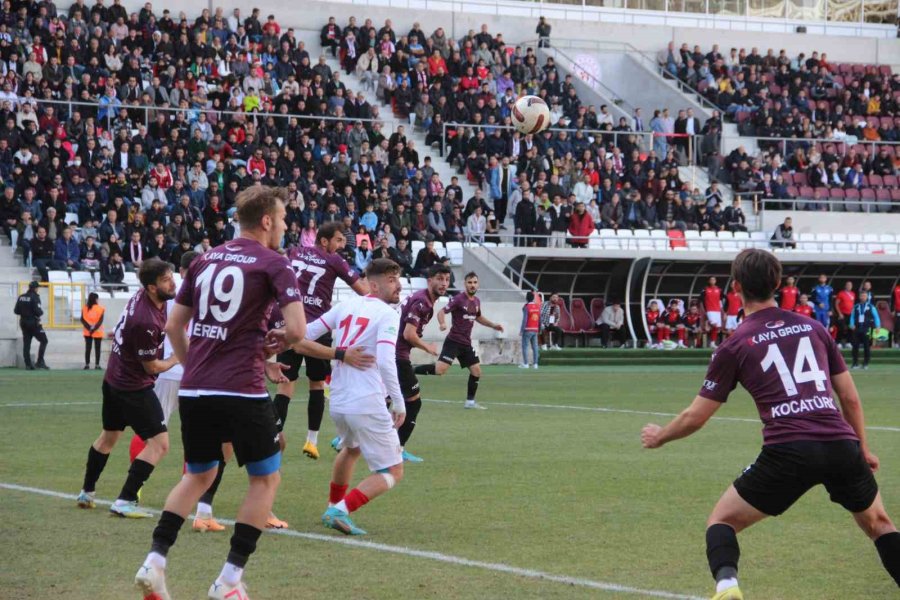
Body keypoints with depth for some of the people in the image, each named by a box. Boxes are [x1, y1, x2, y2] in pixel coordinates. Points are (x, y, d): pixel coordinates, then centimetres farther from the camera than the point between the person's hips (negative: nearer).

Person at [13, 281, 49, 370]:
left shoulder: (21, 297, 6)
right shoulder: (35, 297, -13)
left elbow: (16, 311, 7)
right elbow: (38, 311, -20)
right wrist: (41, 312, 1)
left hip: (23, 322, 7)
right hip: (33, 322, -7)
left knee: (26, 344, 8)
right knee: (43, 341, 4)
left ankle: (28, 364, 6)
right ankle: (40, 362, -4)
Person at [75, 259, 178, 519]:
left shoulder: (141, 296, -5)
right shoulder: (146, 322, -31)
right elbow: (151, 366, -18)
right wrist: (177, 358, -1)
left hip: (114, 378, 10)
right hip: (134, 387, -10)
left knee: (109, 436, 26)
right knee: (159, 444, -8)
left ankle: (86, 493, 40)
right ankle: (125, 502, -10)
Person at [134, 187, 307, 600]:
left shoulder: (204, 260, 13)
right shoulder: (273, 264, -4)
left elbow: (173, 326, 17)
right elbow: (297, 330, -14)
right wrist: (274, 345, 7)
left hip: (193, 391, 6)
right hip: (242, 391, -6)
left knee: (198, 475, 24)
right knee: (266, 478, 11)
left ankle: (154, 562, 11)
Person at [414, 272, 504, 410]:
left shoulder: (476, 301, 12)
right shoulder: (458, 299, -12)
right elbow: (442, 311, -17)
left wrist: (493, 325, 24)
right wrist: (442, 323, -37)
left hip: (466, 343, 8)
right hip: (453, 341, -8)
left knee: (476, 371, 7)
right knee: (440, 370, -21)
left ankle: (470, 401, 19)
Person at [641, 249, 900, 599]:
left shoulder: (735, 345, 8)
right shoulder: (813, 327, 16)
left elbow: (695, 418, 12)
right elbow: (850, 398, 18)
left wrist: (658, 437, 30)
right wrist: (863, 449, 32)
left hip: (788, 452, -3)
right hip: (842, 445, 3)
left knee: (722, 520, 15)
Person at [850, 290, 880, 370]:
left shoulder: (871, 307, 4)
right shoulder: (856, 307, 10)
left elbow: (876, 316, 3)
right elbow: (852, 316, 12)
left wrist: (877, 326, -7)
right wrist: (852, 325, -4)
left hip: (867, 329, -2)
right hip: (857, 329, 2)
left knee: (867, 346, 0)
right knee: (855, 346, -2)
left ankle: (865, 364, 8)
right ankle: (855, 363, 3)